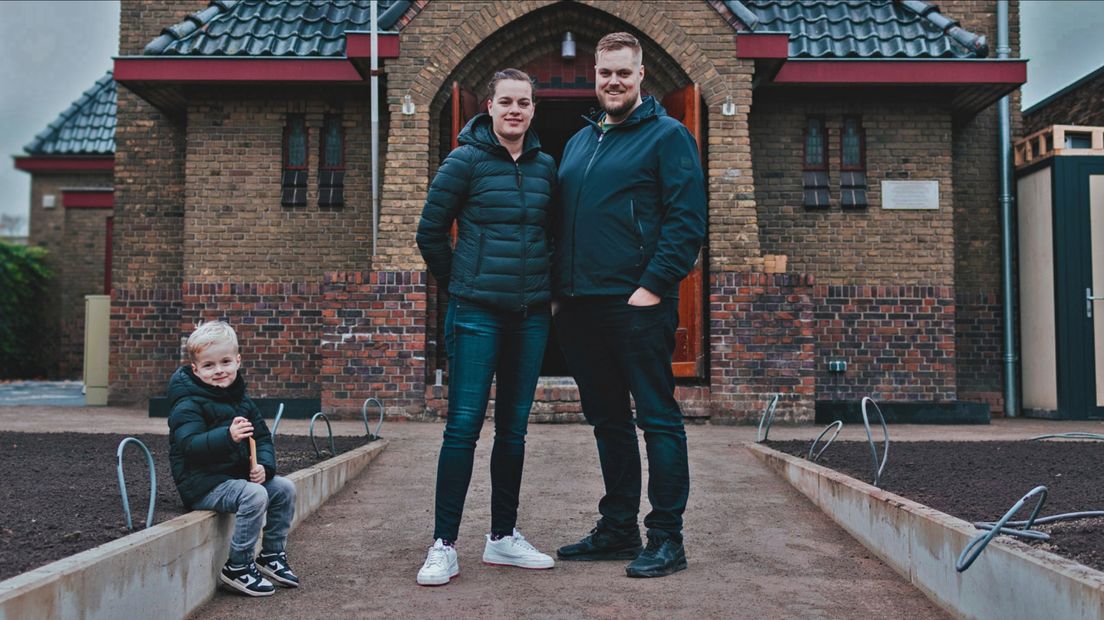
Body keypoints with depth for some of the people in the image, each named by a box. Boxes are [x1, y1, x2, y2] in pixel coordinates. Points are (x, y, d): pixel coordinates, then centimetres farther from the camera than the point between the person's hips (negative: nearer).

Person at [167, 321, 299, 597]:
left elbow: (263, 438, 10)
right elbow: (190, 445, -27)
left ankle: (272, 554, 15)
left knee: (284, 488, 0)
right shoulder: (188, 405, -13)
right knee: (254, 495, -28)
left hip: (239, 474, 8)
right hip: (203, 484, -8)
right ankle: (237, 566, -13)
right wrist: (228, 436, -43)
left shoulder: (244, 402, 11)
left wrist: (264, 466, -10)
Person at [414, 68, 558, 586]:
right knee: (464, 426, -6)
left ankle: (503, 537, 21)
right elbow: (430, 232, 1)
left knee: (513, 428, 10)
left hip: (531, 315, 5)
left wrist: (544, 286, 12)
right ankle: (444, 545, 3)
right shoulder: (465, 160, -3)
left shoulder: (545, 166, 9)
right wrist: (460, 286, 6)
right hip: (476, 315, -4)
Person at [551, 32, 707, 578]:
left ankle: (666, 539, 7)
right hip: (581, 307, 7)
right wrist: (559, 289, 12)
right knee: (607, 421, 13)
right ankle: (617, 529, 24)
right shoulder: (578, 142, 19)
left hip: (637, 304, -7)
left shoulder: (666, 135, -1)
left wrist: (653, 286, -17)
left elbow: (687, 220, -9)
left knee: (657, 419, -1)